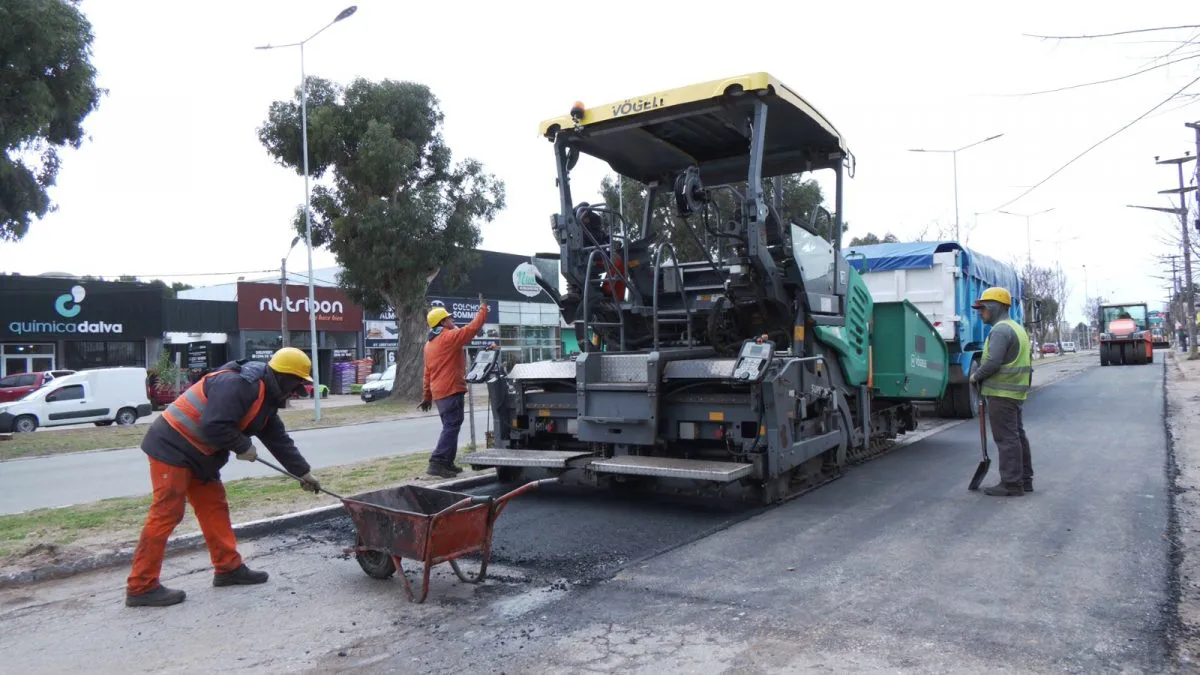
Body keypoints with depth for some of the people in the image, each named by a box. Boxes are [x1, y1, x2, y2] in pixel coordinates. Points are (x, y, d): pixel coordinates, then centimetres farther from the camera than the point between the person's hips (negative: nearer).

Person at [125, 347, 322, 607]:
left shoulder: (265, 399, 9)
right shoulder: (237, 385, -24)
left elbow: (279, 439, 15)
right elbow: (214, 428, -32)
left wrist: (303, 473, 15)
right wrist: (244, 447, -16)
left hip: (198, 454, 10)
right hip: (172, 448, -10)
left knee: (214, 507, 12)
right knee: (166, 514, -8)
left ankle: (229, 568, 20)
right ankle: (141, 587, 0)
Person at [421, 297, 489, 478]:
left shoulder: (429, 343, 17)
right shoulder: (450, 337, -10)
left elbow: (427, 373, 19)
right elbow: (473, 327, -13)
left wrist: (427, 396, 22)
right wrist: (483, 308, 0)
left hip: (439, 392, 9)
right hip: (451, 390, -9)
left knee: (450, 426, 16)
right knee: (452, 427, -10)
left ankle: (447, 463, 16)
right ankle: (437, 463, -17)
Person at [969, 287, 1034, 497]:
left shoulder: (1000, 330, -16)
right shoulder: (1017, 328, 18)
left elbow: (993, 362, -25)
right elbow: (1023, 362, 21)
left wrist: (975, 376, -10)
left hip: (1001, 393, -10)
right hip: (1017, 392, 10)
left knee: (1006, 438, -6)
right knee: (1018, 435, 15)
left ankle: (1011, 484, -2)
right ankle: (1024, 480, 22)